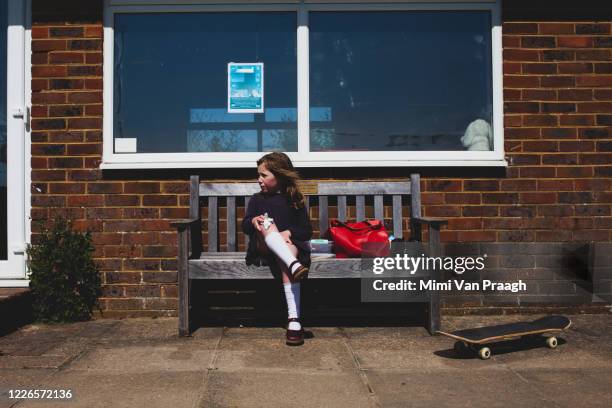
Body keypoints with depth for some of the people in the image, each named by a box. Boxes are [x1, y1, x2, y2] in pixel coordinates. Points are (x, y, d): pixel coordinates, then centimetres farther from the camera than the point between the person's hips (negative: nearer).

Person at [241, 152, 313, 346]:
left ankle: (294, 321, -47)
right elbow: (244, 225, 7)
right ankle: (294, 265, -56)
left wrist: (289, 232, -15)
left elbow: (307, 232, 6)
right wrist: (253, 221, -17)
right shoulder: (257, 199, 17)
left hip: (290, 244, -1)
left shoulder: (294, 201, 11)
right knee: (267, 225, -31)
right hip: (262, 249, 1)